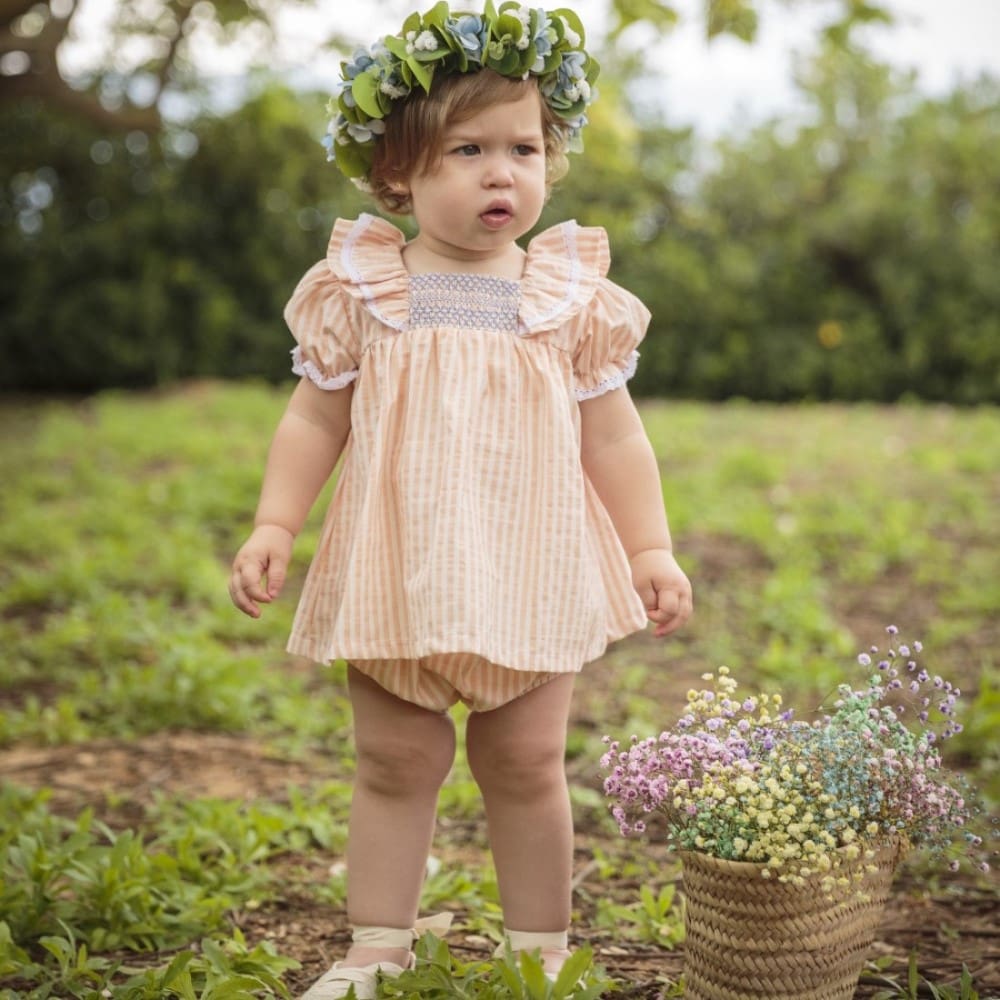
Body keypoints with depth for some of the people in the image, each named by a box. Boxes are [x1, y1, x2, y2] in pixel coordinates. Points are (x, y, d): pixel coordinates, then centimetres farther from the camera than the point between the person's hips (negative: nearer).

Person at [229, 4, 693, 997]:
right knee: (396, 763, 7)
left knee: (527, 766, 7)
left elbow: (614, 437, 6)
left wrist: (652, 550, 2)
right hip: (396, 577, 0)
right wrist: (272, 526, -3)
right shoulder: (361, 290, 0)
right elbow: (314, 420, 5)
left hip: (529, 577, 0)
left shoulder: (570, 299, 1)